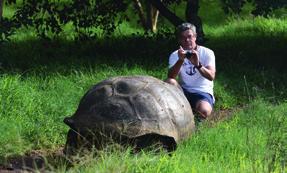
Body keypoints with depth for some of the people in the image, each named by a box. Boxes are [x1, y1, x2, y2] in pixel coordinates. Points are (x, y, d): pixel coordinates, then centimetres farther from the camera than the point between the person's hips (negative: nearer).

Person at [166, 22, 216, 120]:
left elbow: (211, 76, -18)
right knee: (169, 82, -29)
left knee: (204, 111, -36)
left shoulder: (207, 53, -3)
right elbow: (171, 77, -15)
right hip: (183, 91, 3)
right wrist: (181, 60, -31)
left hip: (203, 92, -3)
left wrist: (197, 64, -36)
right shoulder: (175, 55, 4)